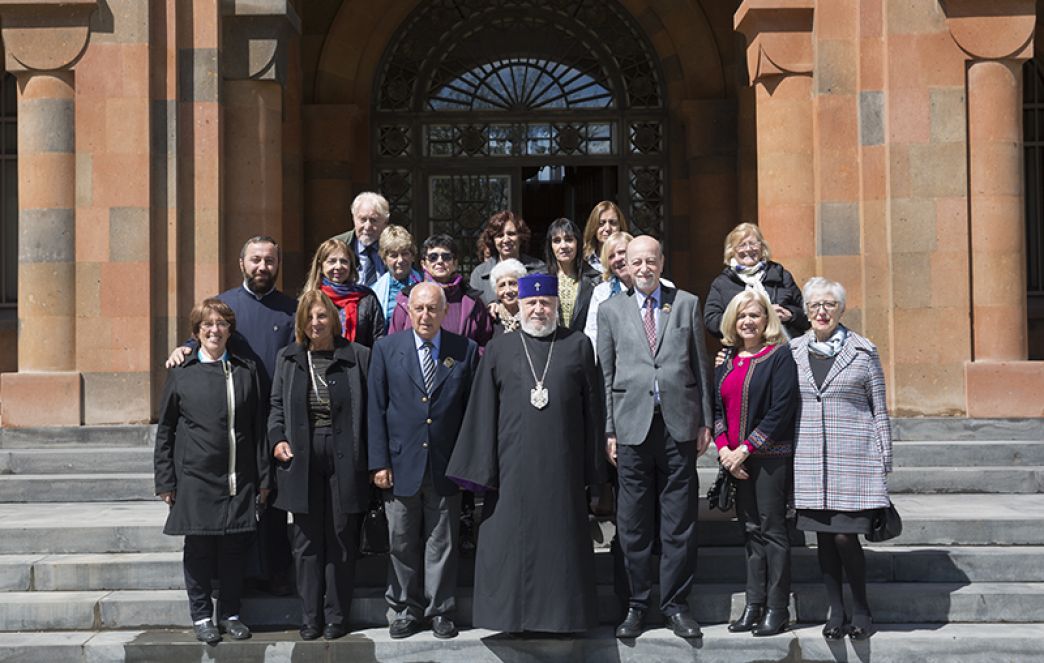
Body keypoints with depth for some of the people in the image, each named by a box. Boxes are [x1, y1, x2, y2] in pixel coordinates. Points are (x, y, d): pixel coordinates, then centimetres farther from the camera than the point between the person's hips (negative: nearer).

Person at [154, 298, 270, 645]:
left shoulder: (246, 371, 7)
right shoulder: (181, 374, 1)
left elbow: (258, 428, 9)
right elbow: (165, 430, 5)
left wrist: (262, 478, 6)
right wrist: (165, 482, 1)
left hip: (239, 479, 2)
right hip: (196, 477, -2)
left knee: (234, 548, 5)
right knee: (199, 548, 3)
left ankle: (230, 613, 19)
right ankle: (201, 616, 16)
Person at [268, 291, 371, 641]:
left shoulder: (357, 356, 1)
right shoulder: (289, 358, 9)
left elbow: (370, 410, 1)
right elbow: (277, 405, 15)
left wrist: (372, 462, -4)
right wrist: (277, 438, -3)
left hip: (344, 461, -2)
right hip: (302, 460, 2)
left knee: (341, 540, 4)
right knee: (307, 541, 6)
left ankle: (337, 616, 14)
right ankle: (309, 617, 14)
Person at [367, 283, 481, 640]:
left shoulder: (465, 350, 2)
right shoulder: (386, 348, 2)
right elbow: (376, 409, 1)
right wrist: (379, 462, -4)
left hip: (446, 466, 0)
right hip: (401, 464, 0)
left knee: (442, 544, 7)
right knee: (402, 544, 8)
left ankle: (440, 611, 19)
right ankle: (406, 610, 21)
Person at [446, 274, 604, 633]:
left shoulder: (578, 345, 8)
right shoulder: (499, 348, 8)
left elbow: (592, 406, 6)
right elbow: (482, 410, 5)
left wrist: (592, 466, 2)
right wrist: (482, 467, -2)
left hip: (562, 465, 0)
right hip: (514, 465, 0)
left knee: (561, 538, 4)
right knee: (512, 538, 2)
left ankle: (562, 615, 13)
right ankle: (513, 614, 12)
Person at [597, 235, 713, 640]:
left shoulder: (687, 304, 9)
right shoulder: (611, 310, 9)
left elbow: (700, 366, 9)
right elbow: (606, 375, 7)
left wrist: (705, 422, 5)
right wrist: (609, 430, 1)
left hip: (679, 424, 0)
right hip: (632, 424, 0)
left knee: (680, 522, 3)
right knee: (633, 525, 4)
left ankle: (675, 603, 12)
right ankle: (637, 604, 15)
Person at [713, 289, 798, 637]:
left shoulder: (780, 356, -7)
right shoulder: (728, 360, 13)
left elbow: (781, 409, -14)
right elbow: (718, 407, 13)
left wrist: (746, 448, -15)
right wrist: (724, 448, -3)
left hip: (770, 456, -6)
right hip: (736, 458, 6)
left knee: (771, 528, -3)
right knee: (751, 529, 9)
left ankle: (776, 609, 3)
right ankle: (754, 605, 14)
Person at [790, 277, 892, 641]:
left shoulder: (863, 351, 1)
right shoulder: (793, 351, 8)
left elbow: (879, 410, 4)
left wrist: (884, 461, 1)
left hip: (853, 457, -3)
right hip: (808, 458, 3)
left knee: (845, 536, -7)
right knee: (823, 536, 5)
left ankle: (861, 608, 12)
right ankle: (836, 611, 16)